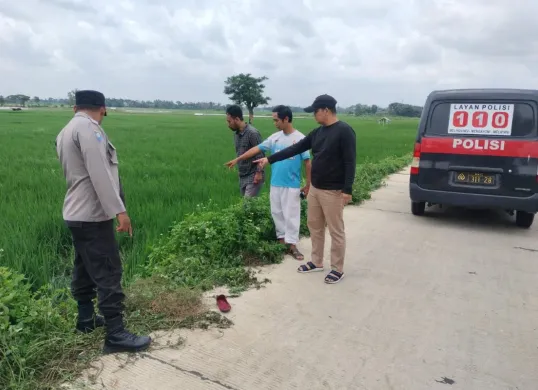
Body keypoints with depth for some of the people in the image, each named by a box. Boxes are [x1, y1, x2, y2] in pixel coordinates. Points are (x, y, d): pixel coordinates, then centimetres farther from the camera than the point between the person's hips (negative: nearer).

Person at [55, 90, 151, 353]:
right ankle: (116, 335, -2)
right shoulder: (88, 128, -16)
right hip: (92, 215, -10)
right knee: (108, 274, -7)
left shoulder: (66, 131, 14)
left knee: (85, 269, 18)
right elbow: (100, 174, -24)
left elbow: (74, 173, 15)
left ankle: (86, 318, 31)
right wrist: (119, 210, -23)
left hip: (77, 213, 10)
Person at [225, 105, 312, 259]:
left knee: (291, 215, 1)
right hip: (275, 184, 5)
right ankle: (281, 239, 26)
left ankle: (292, 245, 10)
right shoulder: (275, 137, 5)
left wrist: (308, 184, -7)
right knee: (277, 213, 13)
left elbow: (307, 162, -7)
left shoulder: (300, 138, -10)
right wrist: (237, 159, 9)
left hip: (291, 185, -5)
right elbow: (257, 149, 9)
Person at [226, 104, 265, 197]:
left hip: (253, 176, -8)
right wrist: (240, 171, 18)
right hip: (242, 177, 8)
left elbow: (260, 154, -16)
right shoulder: (236, 134, 10)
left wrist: (259, 173, -19)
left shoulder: (252, 133, -15)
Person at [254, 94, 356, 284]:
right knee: (314, 226, 17)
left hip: (333, 192, -8)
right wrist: (269, 159, 10)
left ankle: (337, 269, 16)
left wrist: (347, 189, -21)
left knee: (336, 231, 3)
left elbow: (350, 162, -17)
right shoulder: (317, 132, 10)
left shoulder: (344, 131, -14)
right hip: (315, 189, 9)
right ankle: (317, 262, 32)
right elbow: (295, 149, 12)